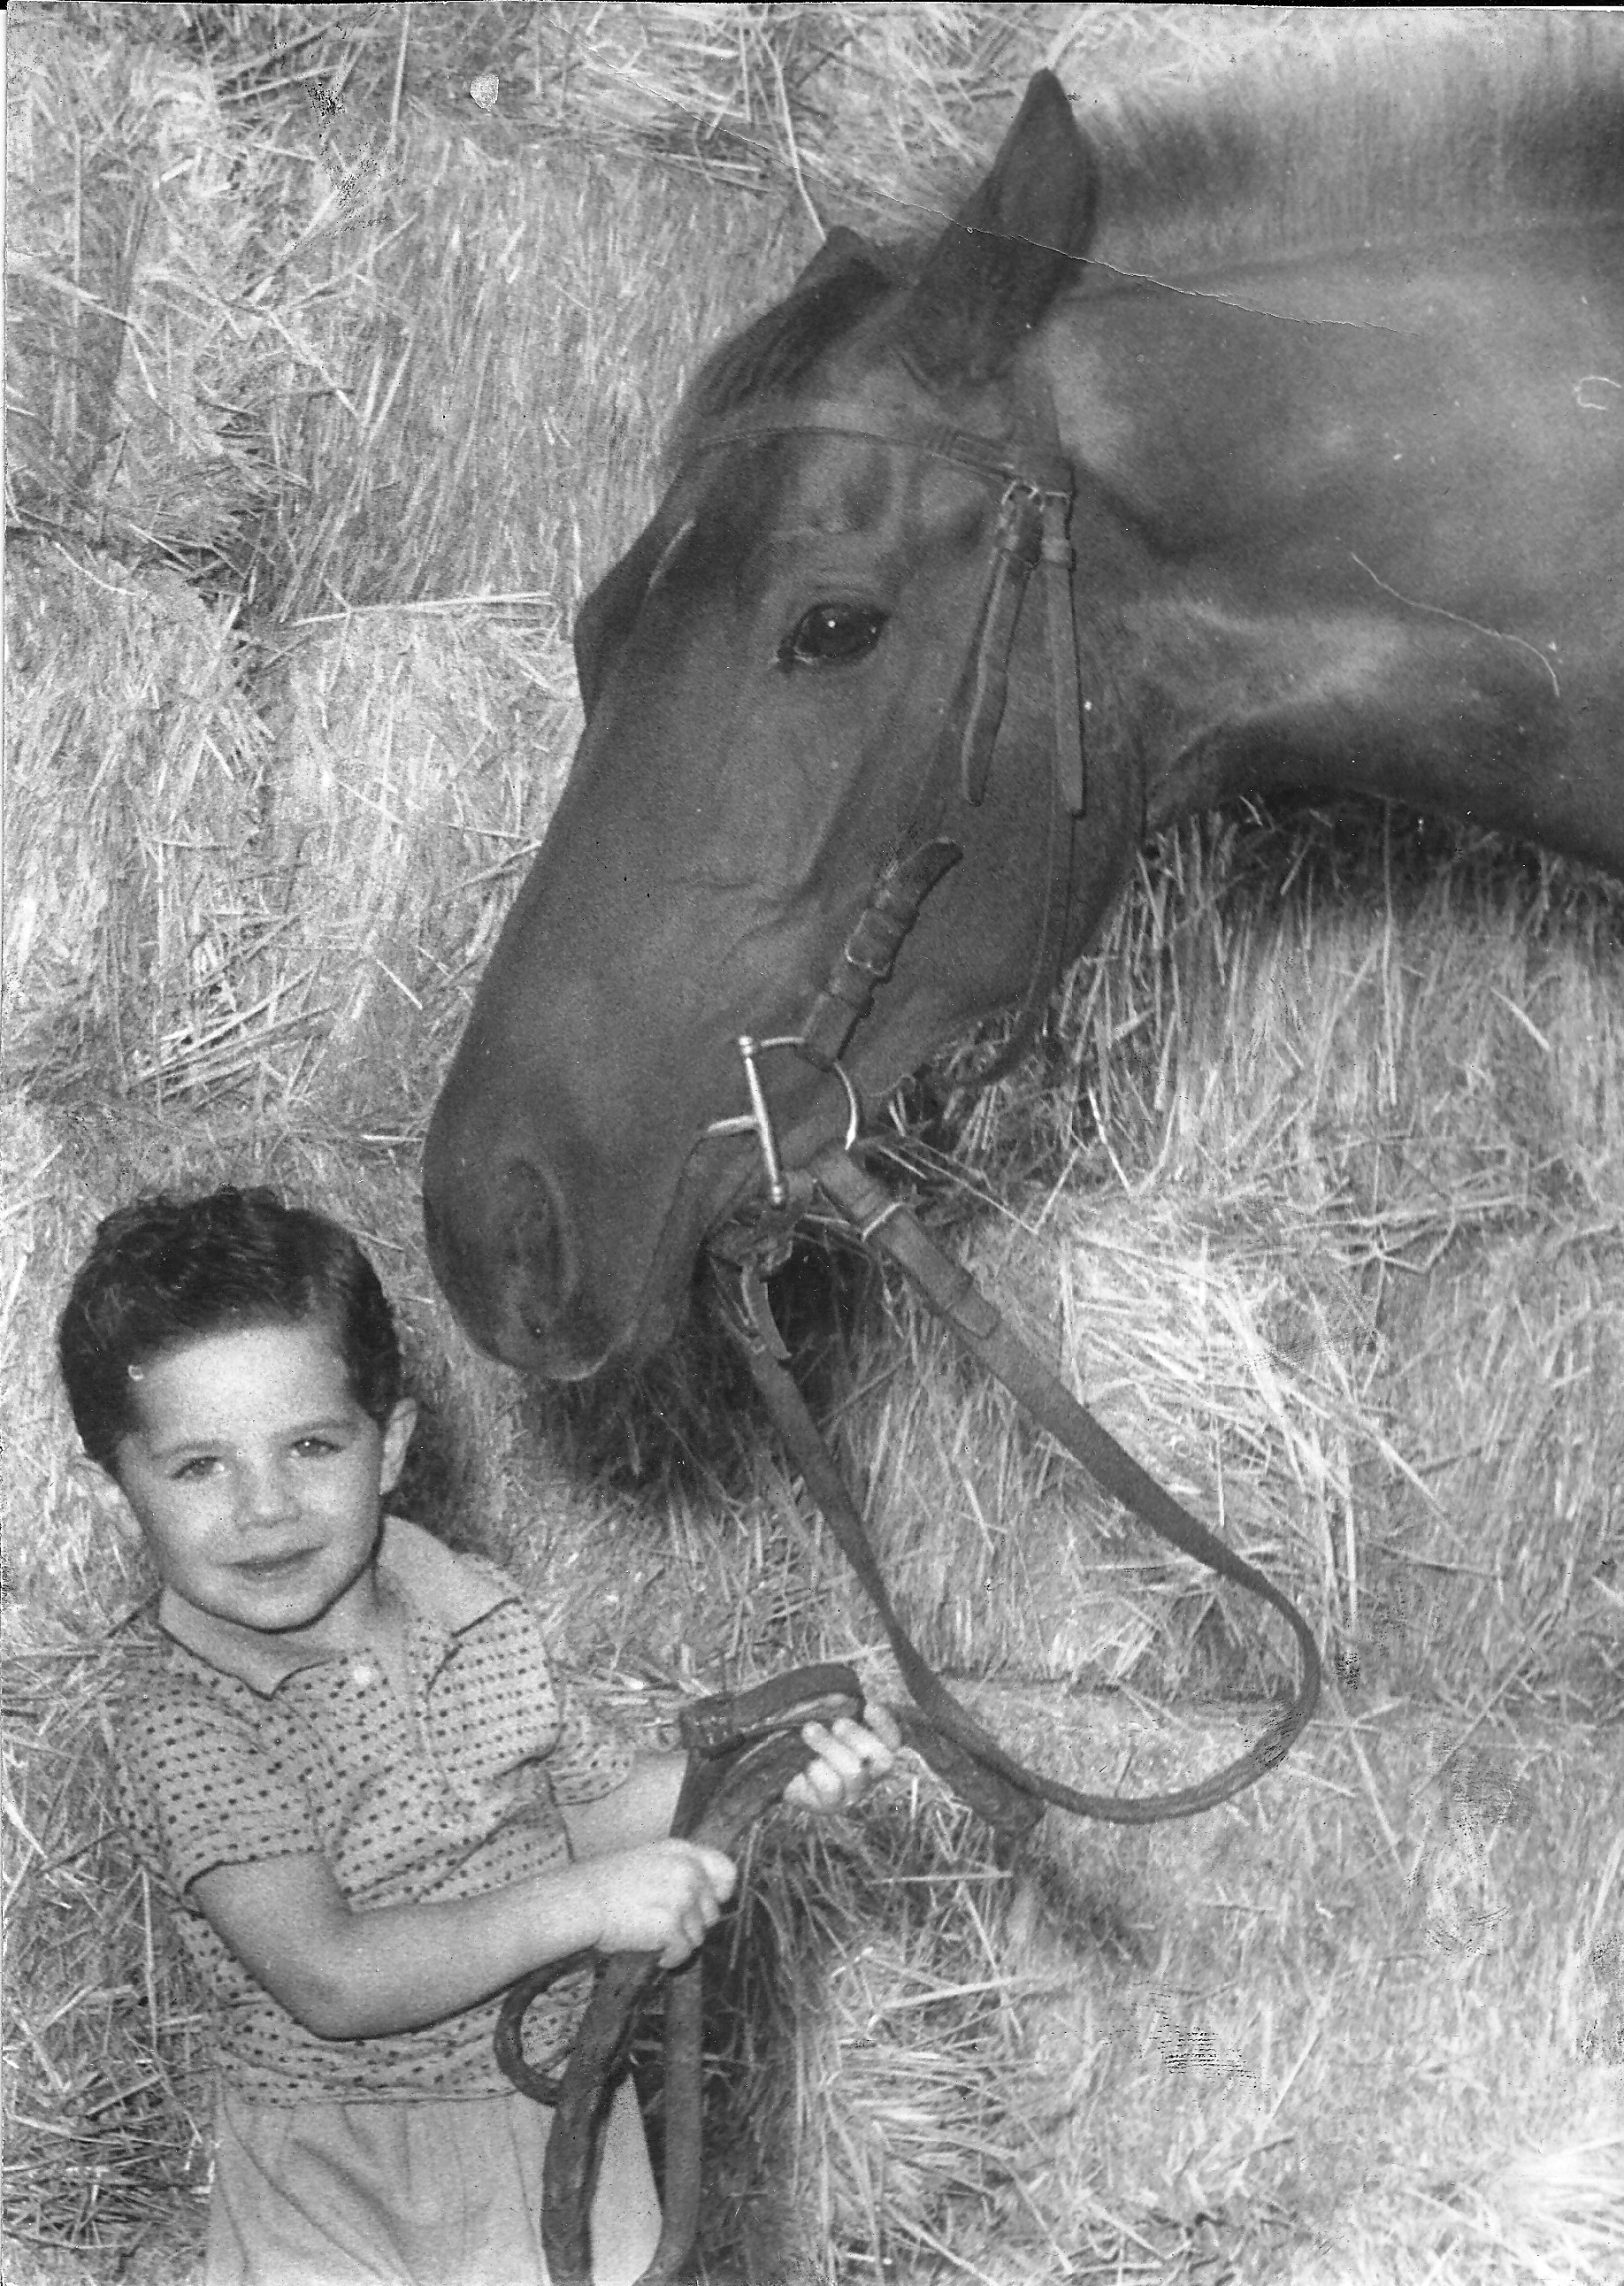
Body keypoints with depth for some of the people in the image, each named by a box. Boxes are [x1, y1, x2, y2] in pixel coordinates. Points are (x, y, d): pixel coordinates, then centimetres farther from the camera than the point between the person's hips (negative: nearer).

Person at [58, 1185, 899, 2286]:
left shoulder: (479, 1610, -5)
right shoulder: (184, 1724, -22)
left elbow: (587, 1804, 10)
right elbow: (329, 1982, -31)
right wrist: (581, 1904, -34)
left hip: (567, 2111, 5)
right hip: (342, 2189, -5)